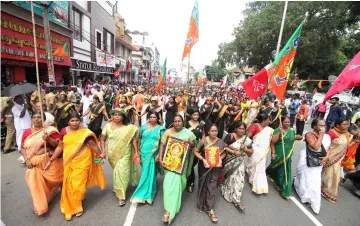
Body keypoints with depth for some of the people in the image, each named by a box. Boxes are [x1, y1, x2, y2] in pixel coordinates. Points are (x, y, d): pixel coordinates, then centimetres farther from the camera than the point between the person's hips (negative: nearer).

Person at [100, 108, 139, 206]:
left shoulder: (128, 128, -11)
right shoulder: (108, 126, -4)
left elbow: (133, 139, -6)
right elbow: (102, 139, 3)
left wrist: (136, 151, -8)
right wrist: (103, 151, -5)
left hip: (124, 154, -2)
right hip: (112, 154, 3)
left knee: (121, 173, -6)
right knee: (117, 172, 19)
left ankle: (121, 196, 13)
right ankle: (117, 188, 49)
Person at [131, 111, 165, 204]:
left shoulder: (160, 129, -5)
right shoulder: (144, 127, 2)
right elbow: (139, 138, 8)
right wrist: (138, 150, 6)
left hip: (154, 154, -2)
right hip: (144, 152, 2)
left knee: (150, 172, 2)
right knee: (146, 171, 13)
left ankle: (143, 194, 21)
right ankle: (149, 192, 36)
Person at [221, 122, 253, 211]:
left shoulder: (247, 140, -2)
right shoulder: (230, 136, -13)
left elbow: (251, 153, 4)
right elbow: (224, 147, -14)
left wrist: (245, 149, -15)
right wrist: (233, 152, -24)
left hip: (240, 163, 3)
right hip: (230, 162, -3)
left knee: (239, 180, 3)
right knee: (230, 178, 14)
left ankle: (236, 200, 17)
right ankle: (226, 192, 40)